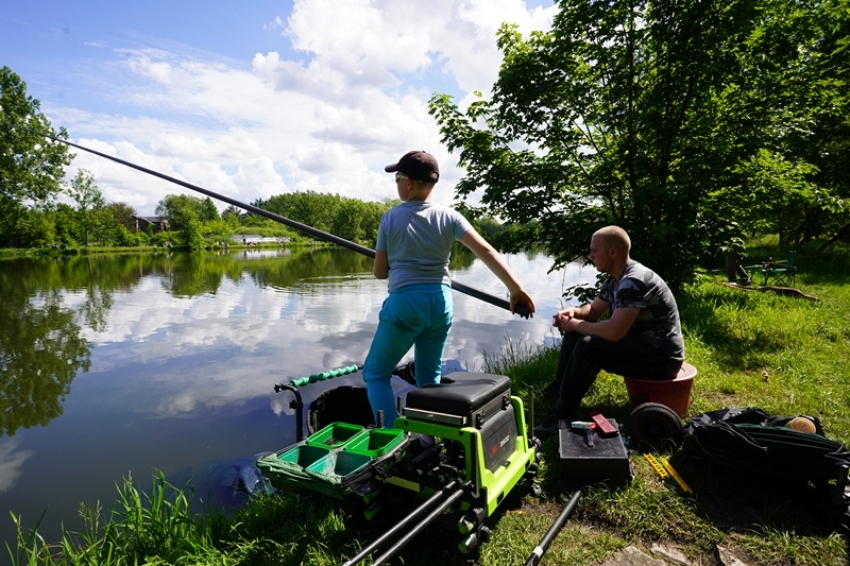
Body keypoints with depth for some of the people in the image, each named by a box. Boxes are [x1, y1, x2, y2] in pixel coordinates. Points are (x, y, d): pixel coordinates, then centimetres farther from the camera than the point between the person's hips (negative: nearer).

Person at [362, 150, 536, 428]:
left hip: (404, 302, -3)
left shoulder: (391, 218, -2)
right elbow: (485, 251, -9)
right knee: (430, 378, 19)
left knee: (375, 373, 13)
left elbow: (380, 272, 3)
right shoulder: (449, 216, 2)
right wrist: (516, 289, -8)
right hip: (440, 302, 4)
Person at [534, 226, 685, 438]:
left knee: (589, 346, -28)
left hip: (663, 356, -10)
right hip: (639, 342, 10)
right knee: (575, 333, 5)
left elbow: (613, 332, -34)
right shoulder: (615, 279, 4)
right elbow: (594, 311, 16)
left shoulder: (634, 281, -27)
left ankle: (563, 415, -16)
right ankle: (557, 391, 7)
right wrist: (574, 312, -6)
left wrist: (574, 324, -19)